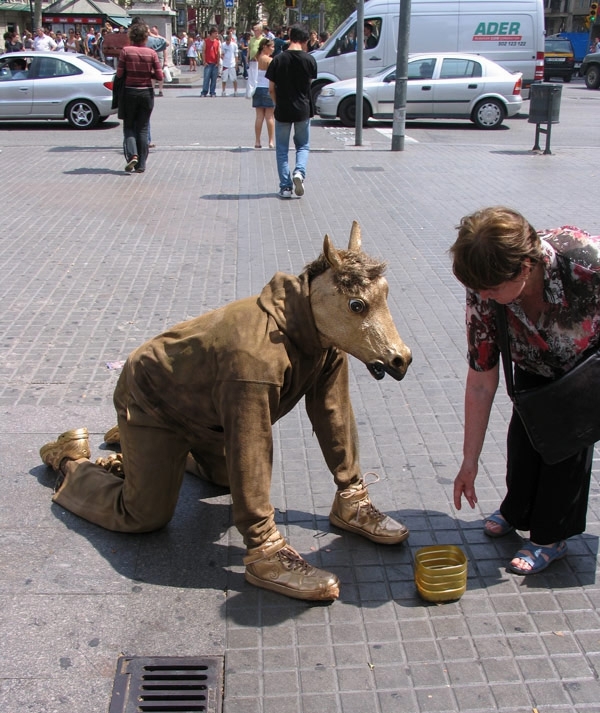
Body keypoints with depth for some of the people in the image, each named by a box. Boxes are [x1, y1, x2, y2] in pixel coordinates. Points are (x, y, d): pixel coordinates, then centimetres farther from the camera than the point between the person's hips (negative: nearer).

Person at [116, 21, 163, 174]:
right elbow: (159, 76, -4)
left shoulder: (126, 51, -7)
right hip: (147, 92, 1)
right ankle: (141, 164, 8)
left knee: (129, 126, 11)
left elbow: (119, 73, -8)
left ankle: (132, 155, -13)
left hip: (130, 92, -1)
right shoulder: (151, 53, -4)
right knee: (142, 128, 9)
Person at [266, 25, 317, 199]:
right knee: (303, 145, 17)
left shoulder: (278, 60, -6)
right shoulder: (309, 60, -5)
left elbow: (271, 88, -3)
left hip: (283, 111, 0)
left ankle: (285, 187, 5)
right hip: (303, 110, 1)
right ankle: (299, 171, -10)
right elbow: (310, 83, 5)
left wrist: (278, 104, 13)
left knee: (282, 149, 10)